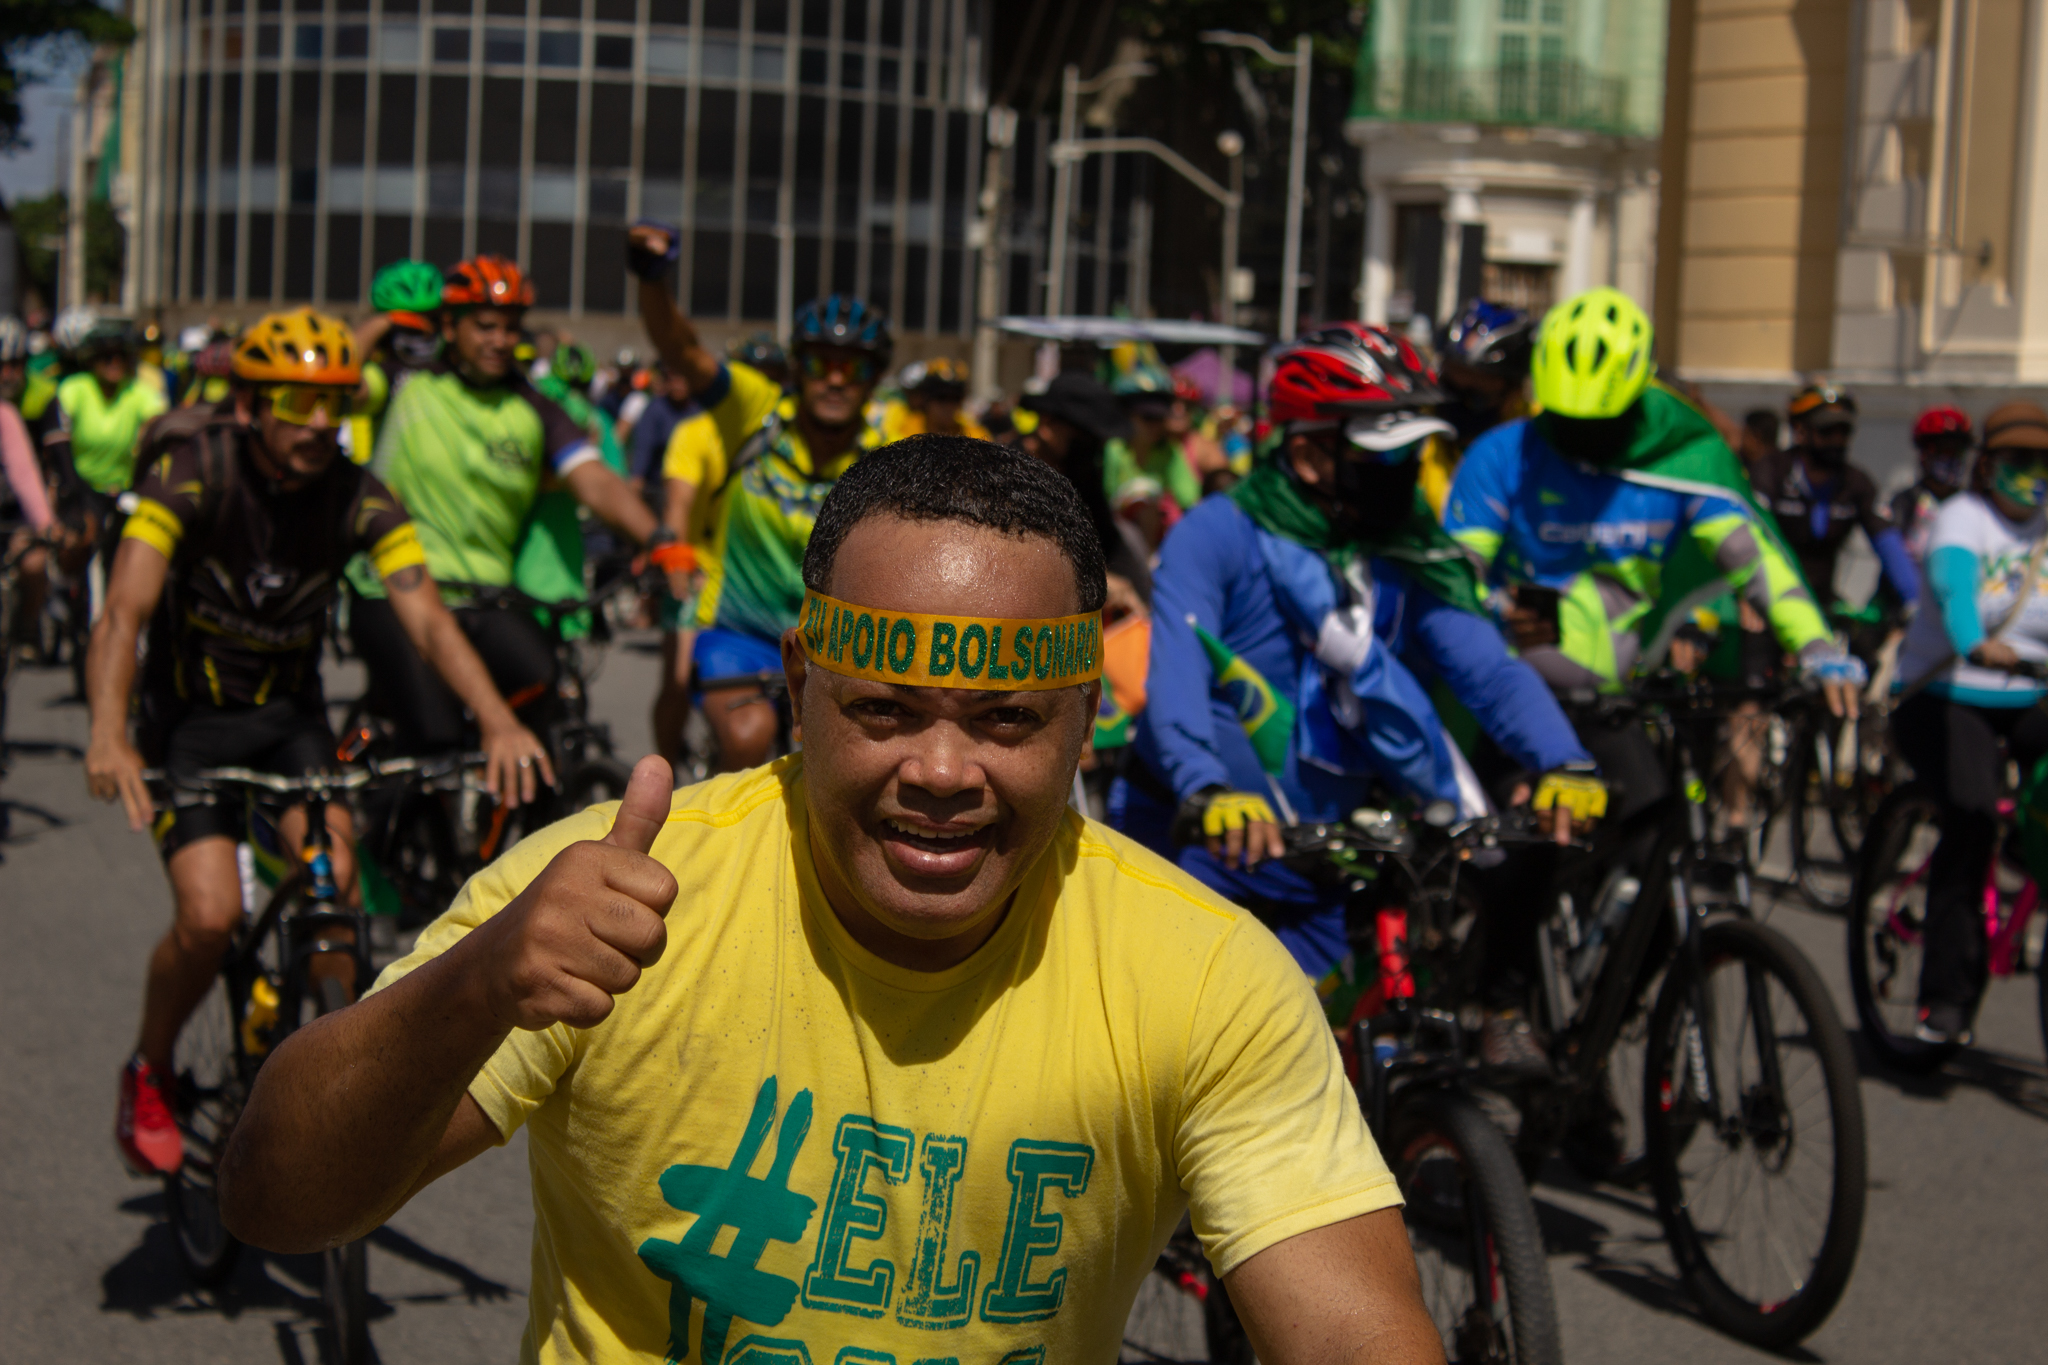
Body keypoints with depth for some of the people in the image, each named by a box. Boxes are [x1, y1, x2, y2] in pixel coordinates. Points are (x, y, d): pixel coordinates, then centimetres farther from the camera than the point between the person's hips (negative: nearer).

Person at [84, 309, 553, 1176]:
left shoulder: (359, 501, -12)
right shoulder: (191, 479, -21)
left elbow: (427, 620, -22)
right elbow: (123, 615, -32)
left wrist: (498, 722, -39)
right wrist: (109, 736, -50)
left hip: (291, 714, 3)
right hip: (189, 718, -3)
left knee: (334, 883, -19)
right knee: (211, 916, -19)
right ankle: (149, 1073, 10)